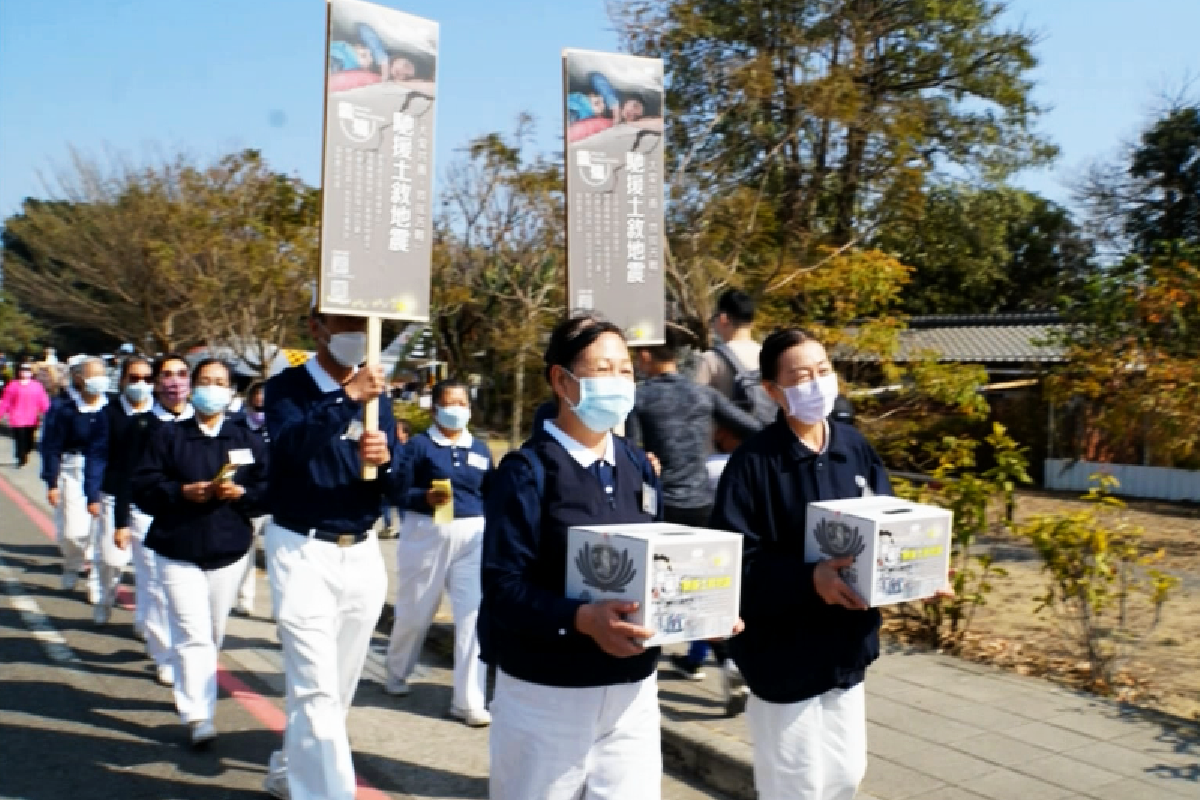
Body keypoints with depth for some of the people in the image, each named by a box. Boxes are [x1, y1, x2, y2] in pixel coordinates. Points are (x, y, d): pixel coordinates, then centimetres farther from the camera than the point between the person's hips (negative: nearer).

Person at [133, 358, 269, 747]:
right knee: (193, 635, -11)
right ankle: (198, 715, -10)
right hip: (178, 550, -2)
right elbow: (143, 486, -4)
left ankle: (191, 693, 35)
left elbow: (271, 489, 2)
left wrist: (241, 493, -16)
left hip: (230, 550, 3)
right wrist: (182, 492, -19)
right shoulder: (168, 436, 2)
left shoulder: (247, 440, 6)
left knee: (213, 634, 13)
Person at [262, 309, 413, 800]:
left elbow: (400, 488, 2)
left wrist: (386, 457, -19)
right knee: (316, 689, -7)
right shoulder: (286, 387, -5)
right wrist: (347, 398, -38)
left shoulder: (377, 395, 7)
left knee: (339, 687, 15)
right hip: (302, 552, -5)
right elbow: (289, 445, -27)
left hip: (362, 554, 5)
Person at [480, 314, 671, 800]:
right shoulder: (529, 469, -12)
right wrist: (582, 619, -32)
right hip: (548, 690, -5)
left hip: (633, 687, 5)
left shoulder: (638, 467, 7)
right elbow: (503, 586, -19)